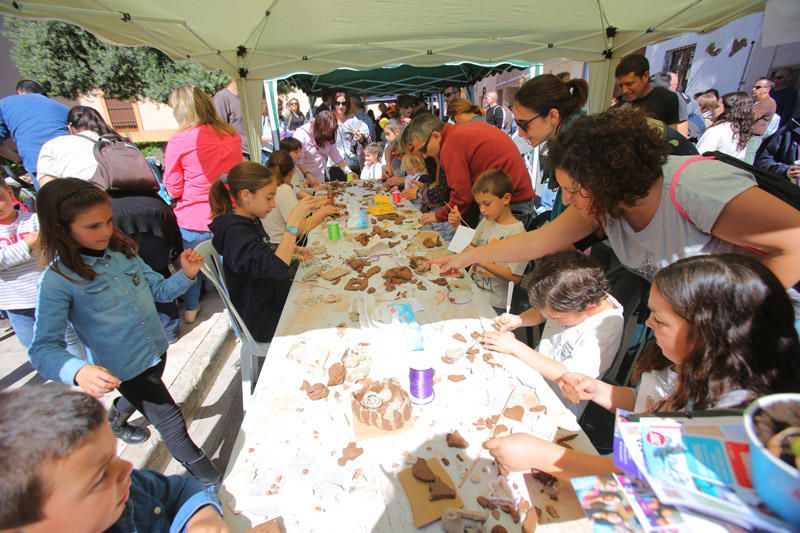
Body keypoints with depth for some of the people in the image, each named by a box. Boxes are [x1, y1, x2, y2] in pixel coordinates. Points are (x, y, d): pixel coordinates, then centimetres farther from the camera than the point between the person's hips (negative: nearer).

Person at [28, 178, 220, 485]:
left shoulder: (122, 250, -8)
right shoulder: (58, 280, -22)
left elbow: (159, 290, 1)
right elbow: (43, 348, -22)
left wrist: (186, 274, -18)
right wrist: (78, 371, -41)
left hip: (157, 351, 6)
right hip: (124, 370, -6)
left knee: (141, 397, 34)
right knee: (171, 421, 7)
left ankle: (115, 421, 68)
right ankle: (193, 460, 37)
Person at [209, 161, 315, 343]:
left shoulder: (250, 221, 2)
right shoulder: (235, 233, -26)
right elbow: (277, 268, -41)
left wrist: (290, 252, 0)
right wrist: (294, 220, -38)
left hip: (273, 301, 9)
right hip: (265, 323, -9)